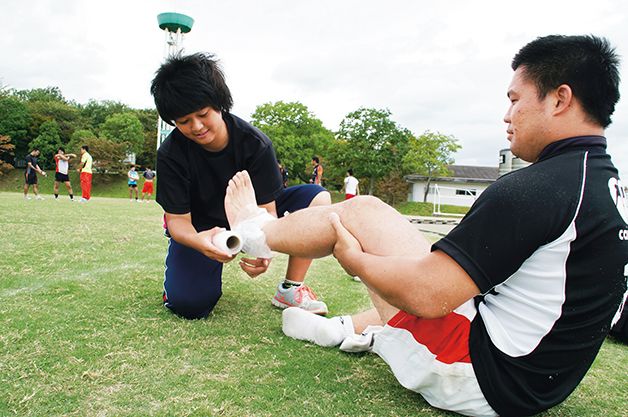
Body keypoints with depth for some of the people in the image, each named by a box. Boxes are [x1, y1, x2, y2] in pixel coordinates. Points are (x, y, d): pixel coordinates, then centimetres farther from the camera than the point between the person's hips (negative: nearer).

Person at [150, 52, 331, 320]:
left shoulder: (255, 143, -22)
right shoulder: (170, 154, -21)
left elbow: (267, 208, -22)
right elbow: (177, 218, -20)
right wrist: (198, 241, -46)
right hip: (200, 227, -1)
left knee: (317, 199, -20)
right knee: (189, 305, -26)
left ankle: (290, 289, -10)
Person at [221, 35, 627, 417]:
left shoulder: (535, 188, -24)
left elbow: (427, 295, -27)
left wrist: (354, 258, -8)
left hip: (479, 378, -9)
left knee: (361, 210, -5)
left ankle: (256, 232, 20)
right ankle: (349, 330, 32)